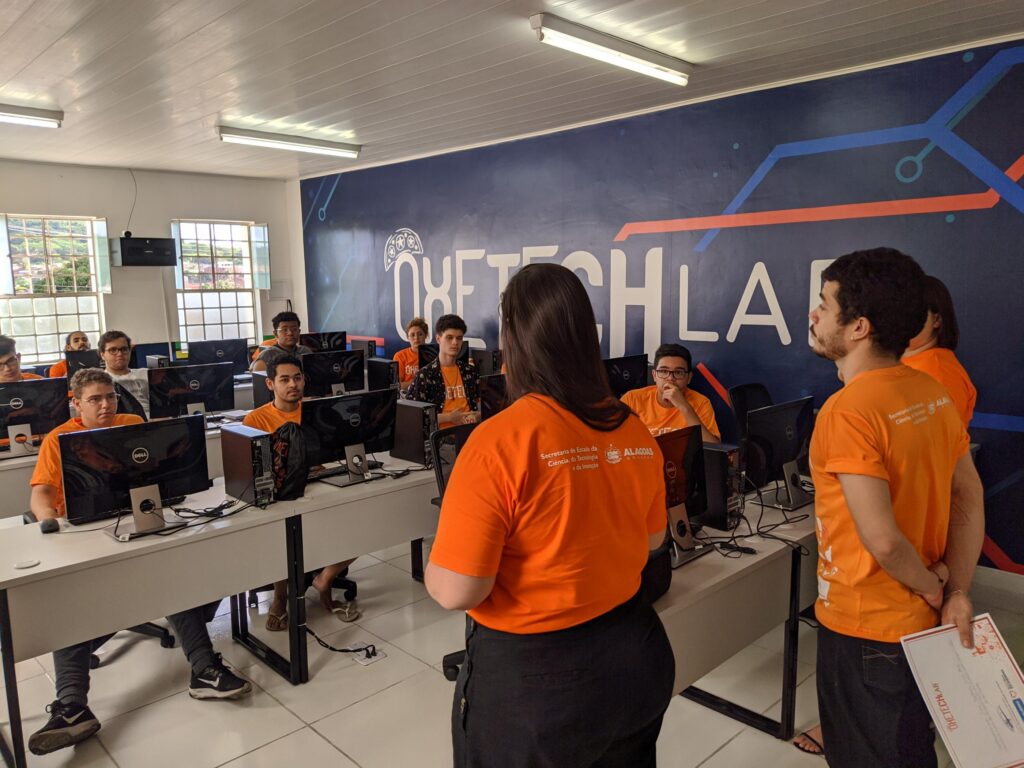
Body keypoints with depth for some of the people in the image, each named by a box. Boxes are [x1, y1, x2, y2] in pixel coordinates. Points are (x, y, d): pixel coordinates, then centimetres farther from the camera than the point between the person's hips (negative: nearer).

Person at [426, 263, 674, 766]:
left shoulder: (500, 441, -25)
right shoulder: (635, 432, -6)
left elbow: (456, 591, -22)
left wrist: (434, 565, -1)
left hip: (531, 675, -5)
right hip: (635, 652, 5)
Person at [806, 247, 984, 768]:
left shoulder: (847, 410, -26)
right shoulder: (932, 393, -1)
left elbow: (882, 539, -28)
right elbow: (971, 497, 2)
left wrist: (932, 588, -10)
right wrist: (957, 593, 1)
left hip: (865, 628, -8)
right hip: (922, 623, 8)